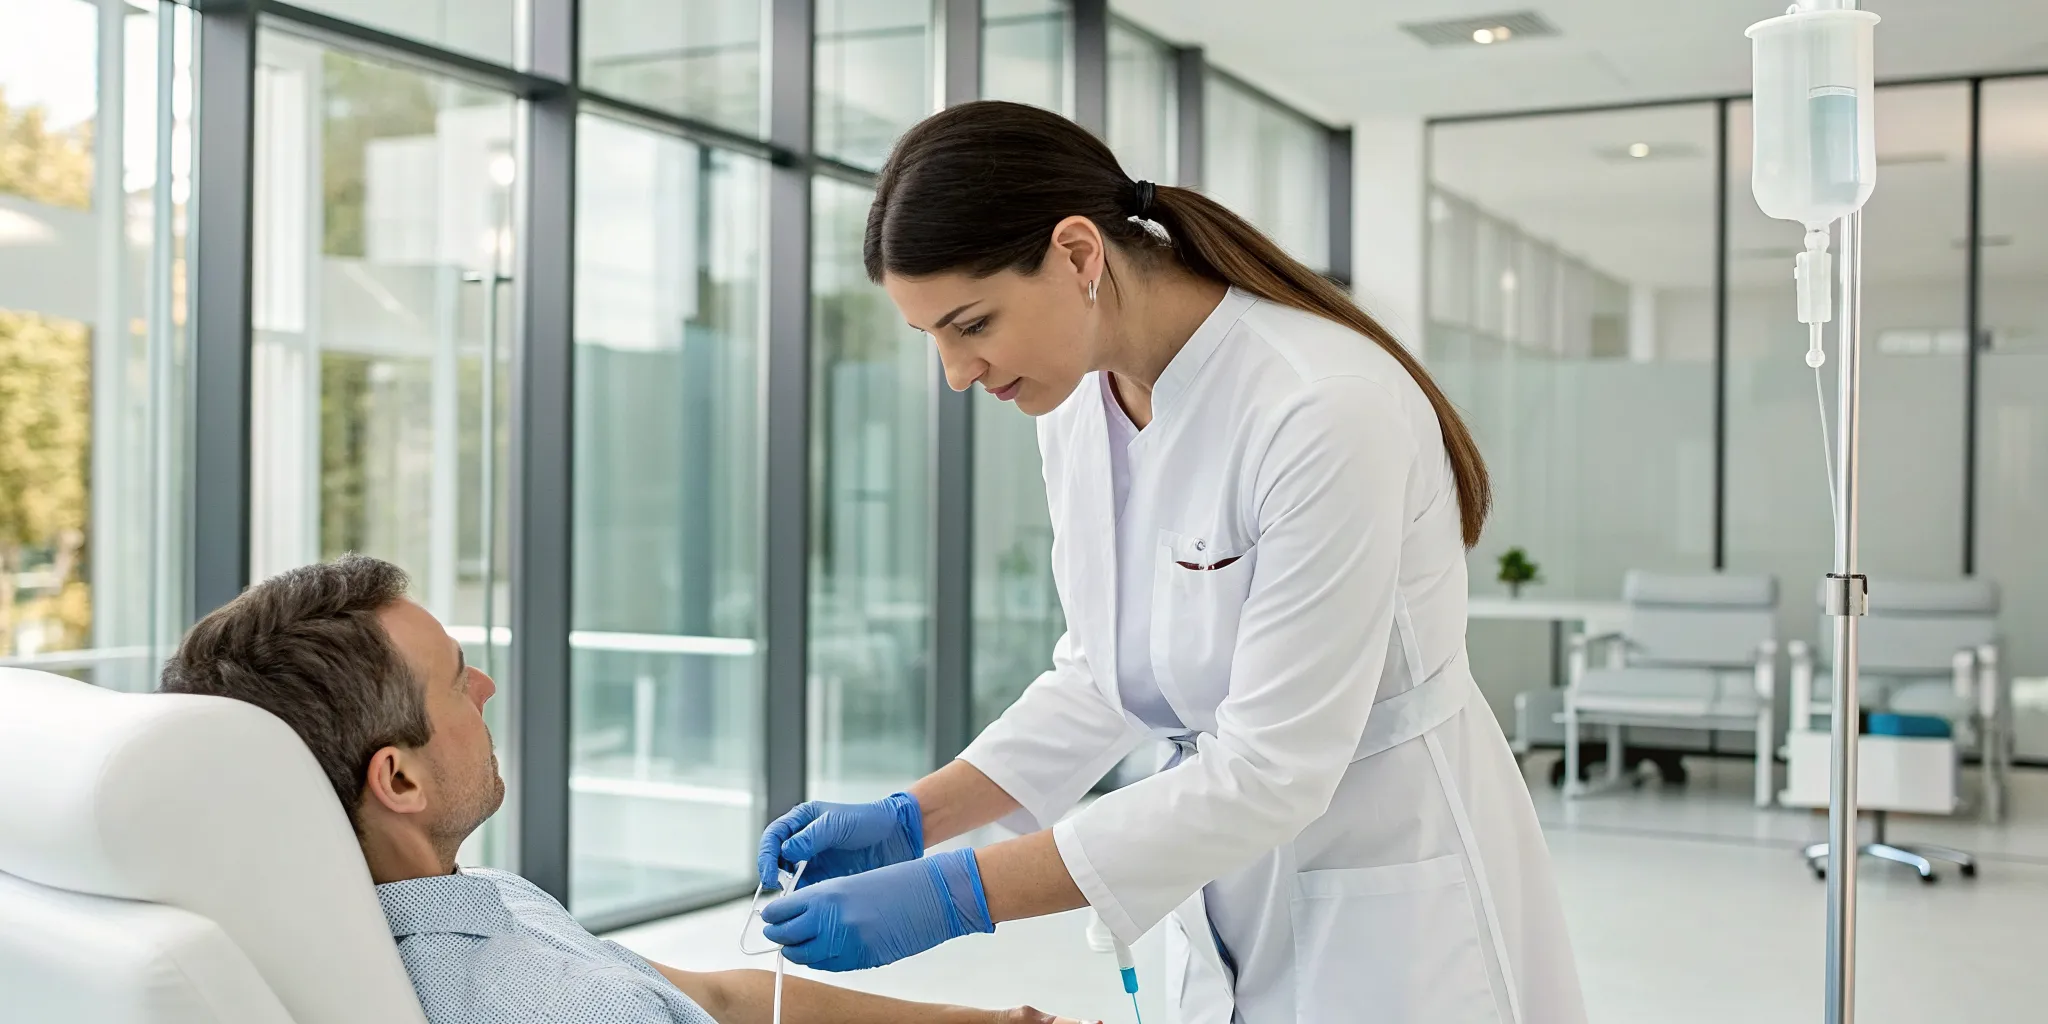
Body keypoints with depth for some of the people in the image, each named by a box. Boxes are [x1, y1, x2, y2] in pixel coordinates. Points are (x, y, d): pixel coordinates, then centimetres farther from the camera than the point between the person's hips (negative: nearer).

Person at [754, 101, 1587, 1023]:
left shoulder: (1323, 409, -28)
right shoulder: (1074, 408, -4)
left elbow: (1271, 770, -27)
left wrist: (952, 897, -26)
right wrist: (912, 819, -5)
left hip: (1397, 914, -6)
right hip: (1232, 908, 7)